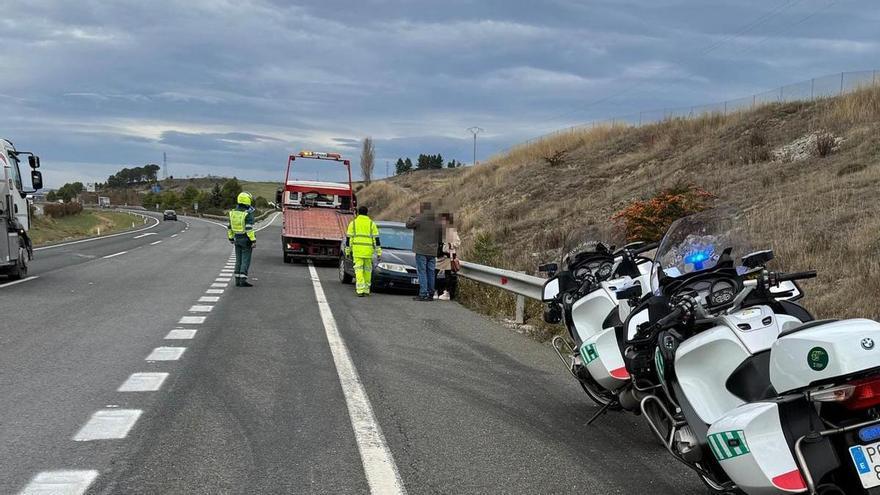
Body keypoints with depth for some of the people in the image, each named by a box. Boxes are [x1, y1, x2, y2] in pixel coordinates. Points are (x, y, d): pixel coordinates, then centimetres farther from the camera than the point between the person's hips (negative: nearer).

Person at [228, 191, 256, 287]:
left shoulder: (233, 212, 4)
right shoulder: (248, 214, -16)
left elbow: (230, 227, 10)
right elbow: (249, 229, -21)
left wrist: (231, 238, 20)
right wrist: (253, 240, -19)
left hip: (237, 239, 6)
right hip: (246, 240, -6)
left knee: (238, 260, 12)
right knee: (246, 260, -3)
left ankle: (238, 280, 13)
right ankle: (243, 280, -7)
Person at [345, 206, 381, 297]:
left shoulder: (353, 223, 7)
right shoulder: (371, 223, 8)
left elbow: (348, 238, 7)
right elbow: (376, 238, 3)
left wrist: (347, 251, 14)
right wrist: (379, 252, 4)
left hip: (357, 249, -1)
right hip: (368, 250, 1)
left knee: (359, 269, -3)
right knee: (367, 270, 12)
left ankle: (360, 290, -15)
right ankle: (366, 290, 17)